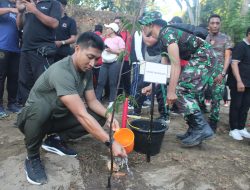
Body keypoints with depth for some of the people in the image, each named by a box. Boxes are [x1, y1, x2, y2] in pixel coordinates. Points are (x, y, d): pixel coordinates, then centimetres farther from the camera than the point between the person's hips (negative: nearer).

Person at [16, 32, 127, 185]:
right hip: (35, 117, -6)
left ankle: (55, 140, 5)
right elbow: (81, 115, -39)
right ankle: (33, 158, -14)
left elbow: (92, 101, -2)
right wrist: (111, 142, -39)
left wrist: (108, 115, -22)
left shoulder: (86, 71, -8)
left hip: (58, 118, 7)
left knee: (99, 117, -12)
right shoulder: (61, 71, -34)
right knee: (41, 107, -41)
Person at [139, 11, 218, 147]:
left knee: (181, 91, -14)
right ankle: (195, 130, 16)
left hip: (204, 58, -10)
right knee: (189, 94, 10)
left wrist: (171, 91, -27)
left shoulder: (167, 33, -15)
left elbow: (176, 64, -25)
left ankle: (202, 128, -10)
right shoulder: (163, 37, 16)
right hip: (205, 59, 10)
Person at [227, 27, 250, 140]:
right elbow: (234, 64, -18)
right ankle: (233, 129, 9)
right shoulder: (241, 46, -10)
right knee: (236, 106, 0)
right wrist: (239, 81, -24)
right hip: (238, 82, -7)